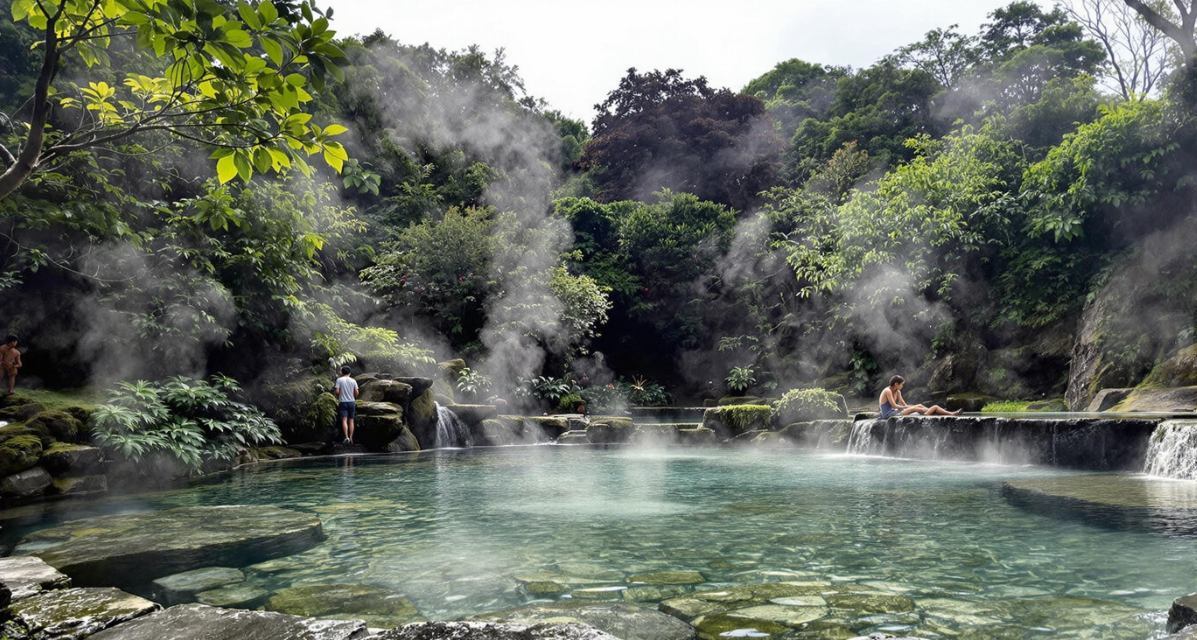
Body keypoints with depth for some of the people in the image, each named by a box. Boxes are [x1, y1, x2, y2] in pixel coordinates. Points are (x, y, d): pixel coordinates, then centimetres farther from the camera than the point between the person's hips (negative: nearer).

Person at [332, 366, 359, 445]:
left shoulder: (339, 380, -4)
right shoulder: (353, 381, 3)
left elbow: (337, 391, -11)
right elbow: (356, 392, -1)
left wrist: (338, 397, 10)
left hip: (343, 402, -2)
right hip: (352, 402, 2)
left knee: (344, 420, -6)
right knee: (351, 421, 7)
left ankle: (346, 437, -21)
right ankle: (351, 439, 7)